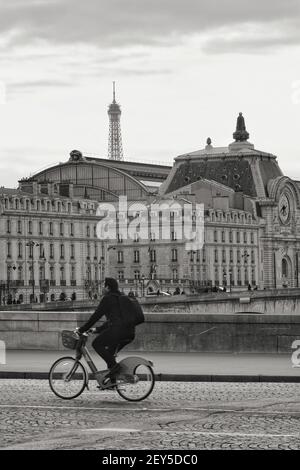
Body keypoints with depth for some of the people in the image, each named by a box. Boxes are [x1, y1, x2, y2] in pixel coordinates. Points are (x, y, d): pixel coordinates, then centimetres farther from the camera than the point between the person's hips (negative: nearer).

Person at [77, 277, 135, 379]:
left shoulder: (108, 298, -1)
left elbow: (96, 316, -3)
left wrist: (81, 330, 4)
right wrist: (98, 330, 34)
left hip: (118, 330, -9)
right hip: (130, 333, 9)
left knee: (96, 344, 2)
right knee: (110, 352, 22)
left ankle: (114, 365, -10)